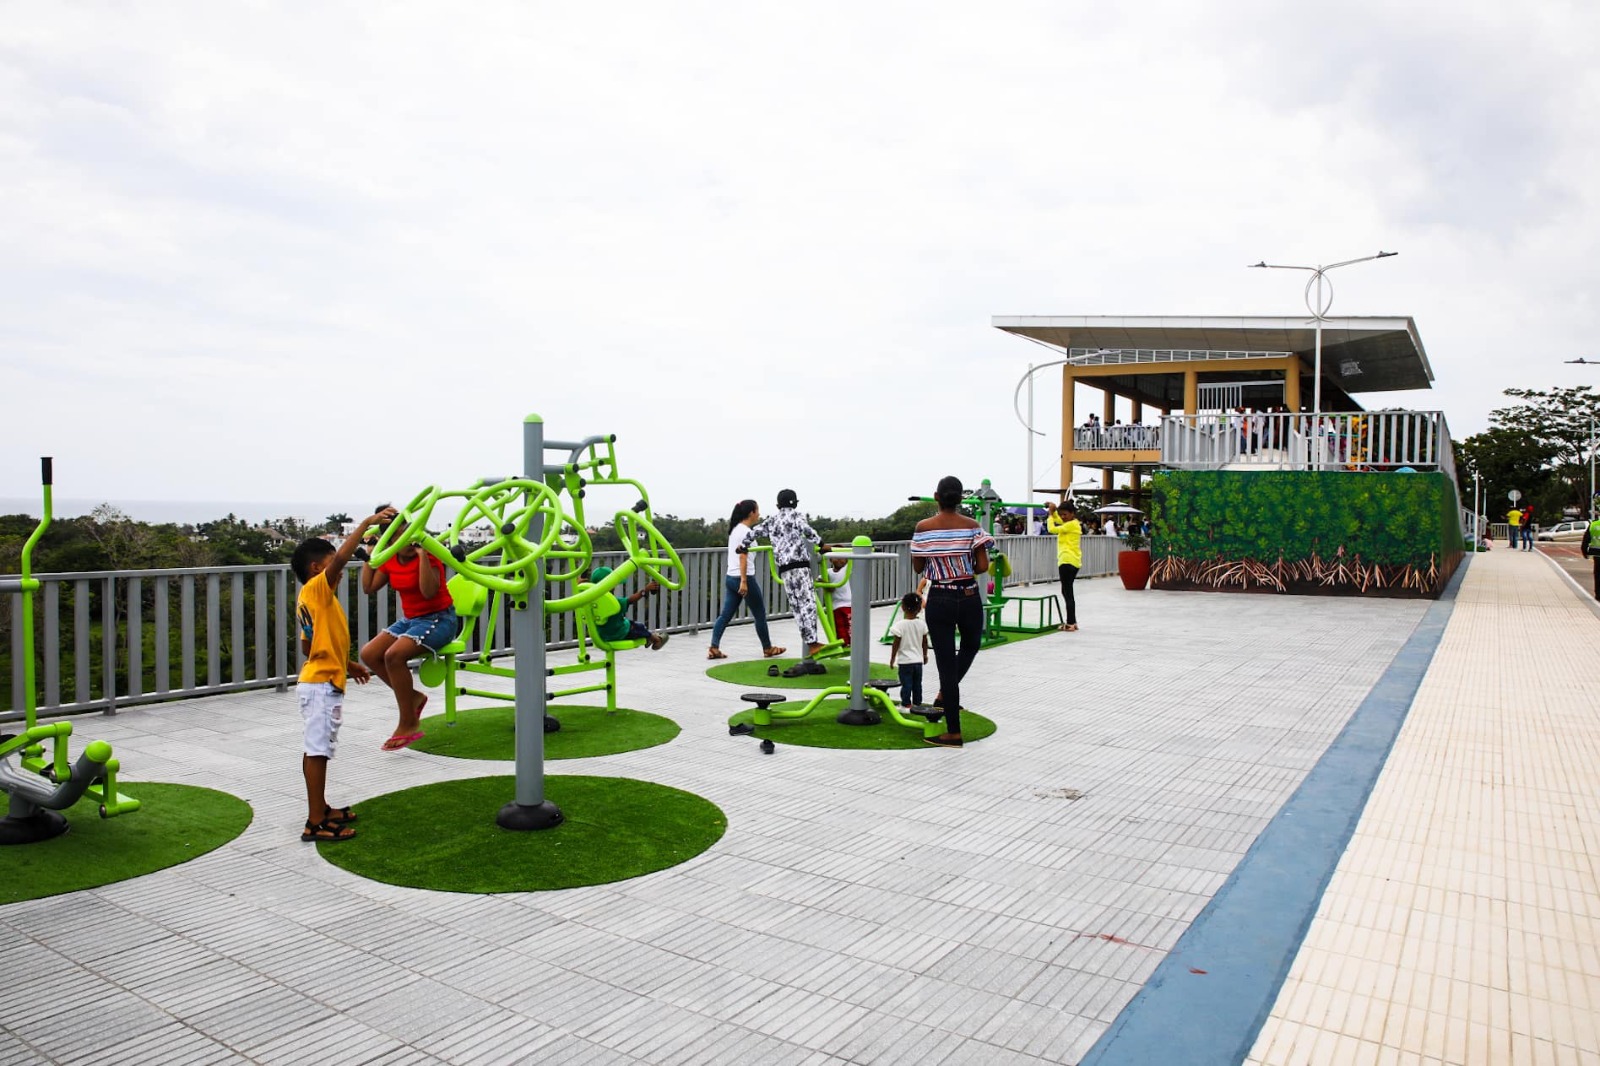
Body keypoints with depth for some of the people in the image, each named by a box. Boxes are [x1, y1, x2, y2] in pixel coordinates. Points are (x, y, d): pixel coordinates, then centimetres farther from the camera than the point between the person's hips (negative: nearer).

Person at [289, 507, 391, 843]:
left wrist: (346, 664, 25)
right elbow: (341, 556, -30)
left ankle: (321, 809, 27)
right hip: (322, 685, -10)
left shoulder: (309, 598, 15)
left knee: (316, 750, 17)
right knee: (316, 751, -7)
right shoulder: (318, 588, -13)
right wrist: (367, 523, -23)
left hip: (322, 682, 10)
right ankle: (316, 823, -3)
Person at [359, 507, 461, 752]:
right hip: (409, 619, 8)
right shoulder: (390, 559, 4)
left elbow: (428, 591, -31)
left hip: (439, 619, -8)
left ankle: (408, 726, -16)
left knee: (394, 654, -28)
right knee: (369, 654, -7)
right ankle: (413, 697, 11)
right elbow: (369, 588, 2)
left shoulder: (429, 555, -17)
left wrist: (422, 554, -33)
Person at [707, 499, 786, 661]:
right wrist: (744, 581, -23)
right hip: (742, 578, -9)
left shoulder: (735, 529, 14)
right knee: (760, 614, 7)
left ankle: (714, 649, -2)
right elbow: (742, 557, -21)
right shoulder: (747, 533, -14)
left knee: (725, 614, 6)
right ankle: (768, 648, 19)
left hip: (730, 578, 9)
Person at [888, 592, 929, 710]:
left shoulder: (900, 624, -16)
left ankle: (906, 705, 5)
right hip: (918, 660, 4)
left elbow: (896, 644, -13)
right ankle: (917, 703, 22)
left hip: (905, 661, -4)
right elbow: (925, 642, 7)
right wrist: (925, 655, 22)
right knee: (917, 684, 14)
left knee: (906, 684, 2)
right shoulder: (922, 624, -3)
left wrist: (892, 659, -3)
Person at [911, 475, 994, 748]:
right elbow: (983, 567, -10)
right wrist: (966, 568, 10)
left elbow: (917, 568, 1)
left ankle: (953, 732, 10)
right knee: (970, 646, 30)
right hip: (969, 599, 0)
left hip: (939, 600, 0)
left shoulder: (923, 527, -5)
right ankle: (946, 694, 22)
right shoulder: (972, 526, -5)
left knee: (946, 661, 5)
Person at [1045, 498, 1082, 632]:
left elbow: (1052, 529, -17)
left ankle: (1070, 623, -6)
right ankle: (1072, 622, 18)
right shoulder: (1072, 523, 15)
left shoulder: (1072, 524, -13)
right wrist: (1053, 511, 11)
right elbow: (1058, 520, 30)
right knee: (1068, 592, 14)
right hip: (1072, 561, 10)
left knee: (1067, 592, -7)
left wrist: (1050, 514, -4)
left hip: (1068, 561, -10)